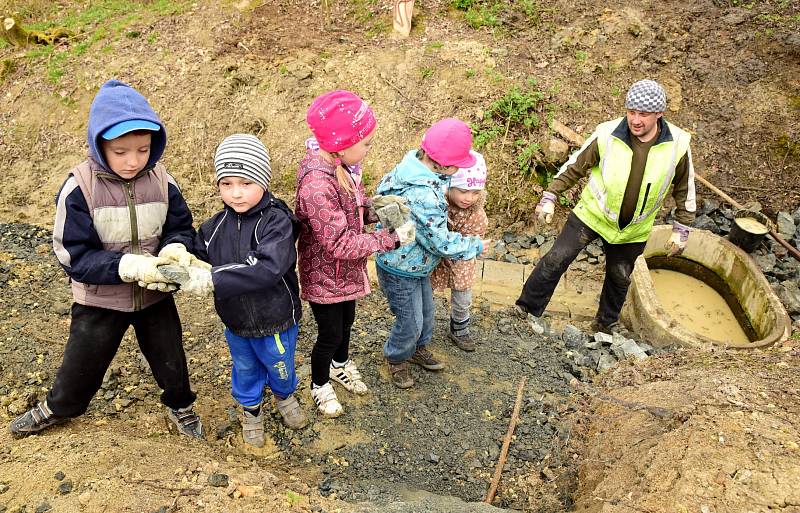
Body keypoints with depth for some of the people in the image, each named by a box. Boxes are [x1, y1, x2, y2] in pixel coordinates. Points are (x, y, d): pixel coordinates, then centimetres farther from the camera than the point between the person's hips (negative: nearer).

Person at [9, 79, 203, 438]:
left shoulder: (161, 181, -13)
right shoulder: (79, 188, -21)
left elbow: (181, 228, -5)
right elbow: (73, 255, -21)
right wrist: (128, 266, -34)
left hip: (155, 295, 2)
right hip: (100, 300, -1)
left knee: (171, 359, 19)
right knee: (82, 364, 20)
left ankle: (180, 405, 49)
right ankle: (57, 408, 52)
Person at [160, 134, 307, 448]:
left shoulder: (277, 222, -25)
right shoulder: (216, 226, -7)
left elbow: (267, 267, -38)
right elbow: (198, 255, -5)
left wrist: (211, 280, -42)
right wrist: (183, 261, -31)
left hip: (275, 321, -3)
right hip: (235, 323, 4)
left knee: (280, 367, 23)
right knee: (245, 370, 26)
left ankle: (285, 396, 55)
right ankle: (251, 409, 53)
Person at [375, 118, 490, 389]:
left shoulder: (411, 163, -10)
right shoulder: (425, 197, -37)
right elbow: (441, 244, -27)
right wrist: (475, 246, -11)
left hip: (416, 265, 9)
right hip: (401, 272, -9)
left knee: (426, 309, 26)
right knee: (411, 321, 11)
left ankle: (418, 348, 50)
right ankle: (396, 358, 38)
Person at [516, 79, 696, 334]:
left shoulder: (678, 144, -15)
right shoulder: (606, 134, -20)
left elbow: (684, 189, 0)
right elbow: (575, 166, -6)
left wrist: (681, 230, 2)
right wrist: (550, 196, -9)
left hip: (634, 228, 2)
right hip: (592, 214, -2)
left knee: (620, 277, 18)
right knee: (556, 260, -7)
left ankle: (607, 322, 43)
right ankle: (527, 310, 9)